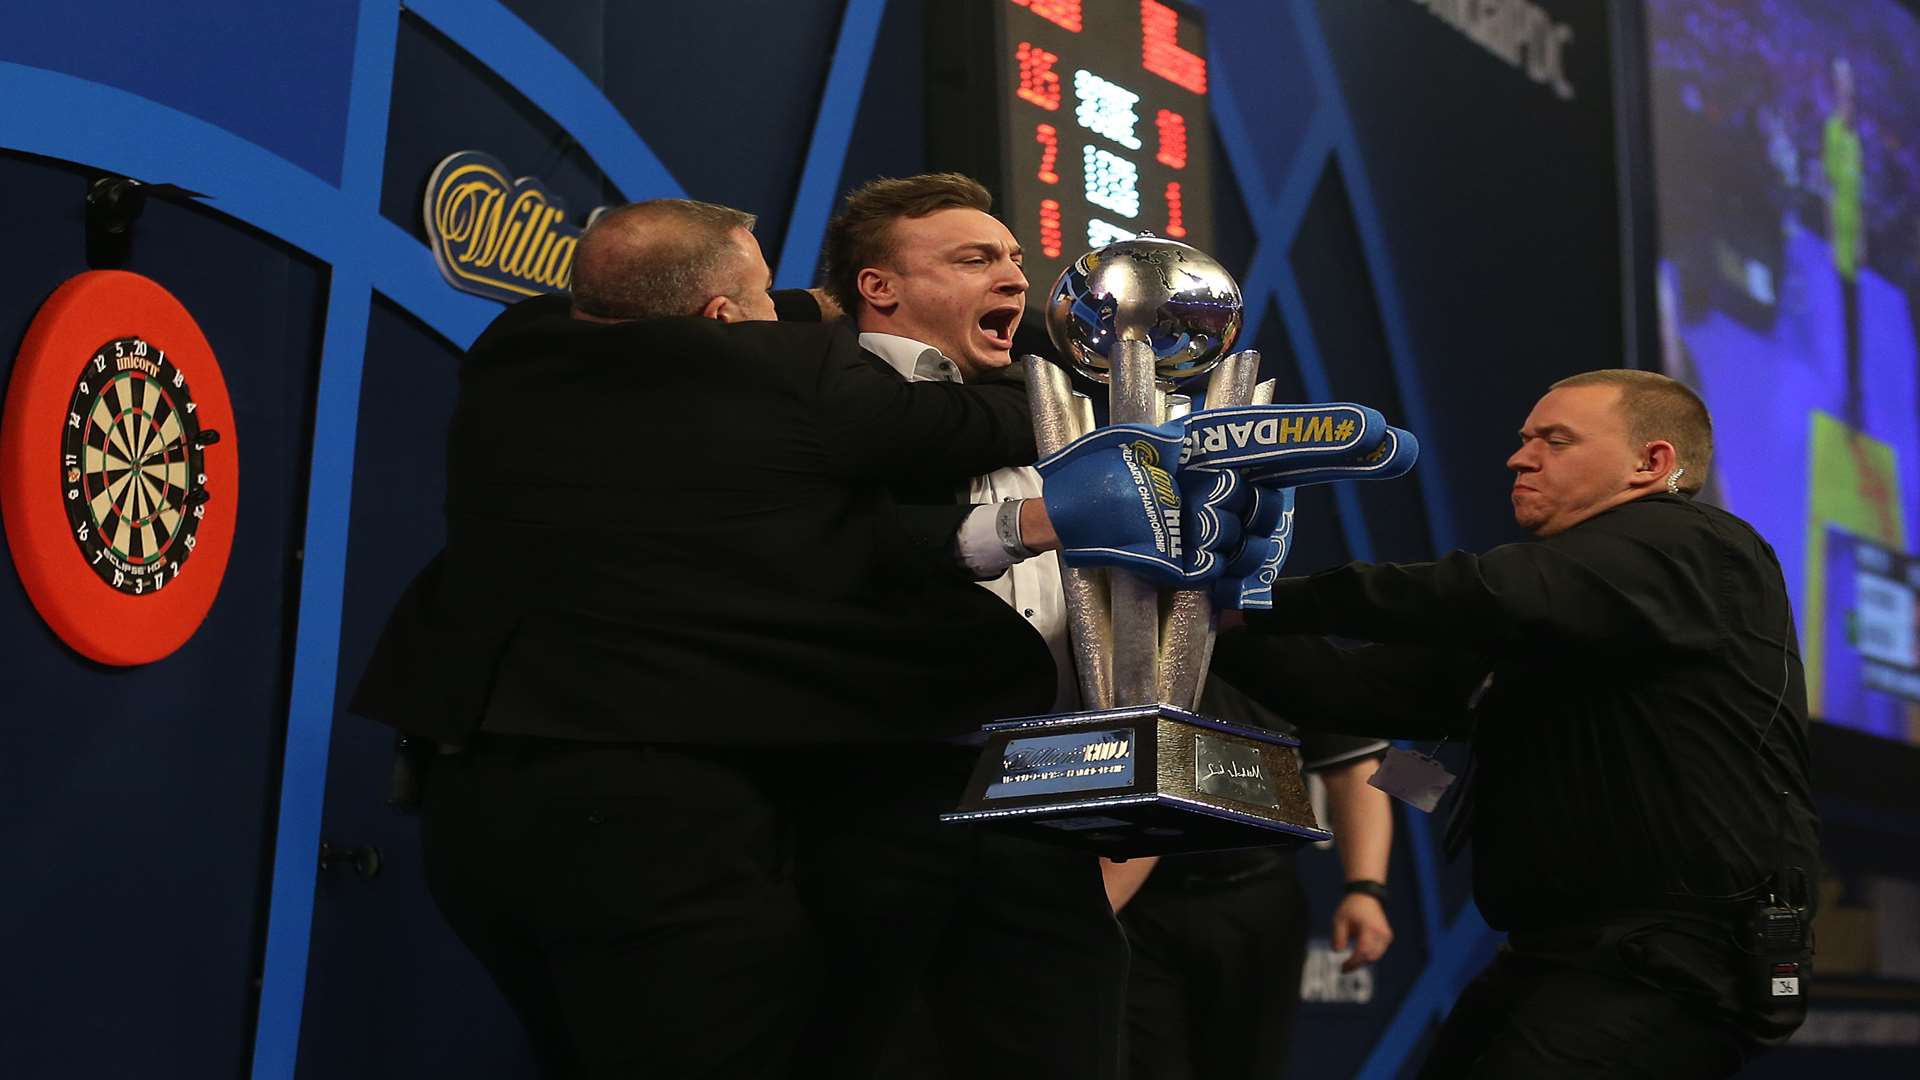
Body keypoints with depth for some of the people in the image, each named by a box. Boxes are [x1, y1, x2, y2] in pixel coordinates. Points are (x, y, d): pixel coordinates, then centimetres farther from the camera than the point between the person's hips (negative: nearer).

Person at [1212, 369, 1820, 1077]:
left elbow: (1492, 597, -23)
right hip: (1551, 960, 9)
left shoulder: (1694, 548, -7)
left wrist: (1273, 600, -19)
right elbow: (1364, 689, 14)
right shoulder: (1534, 625, 21)